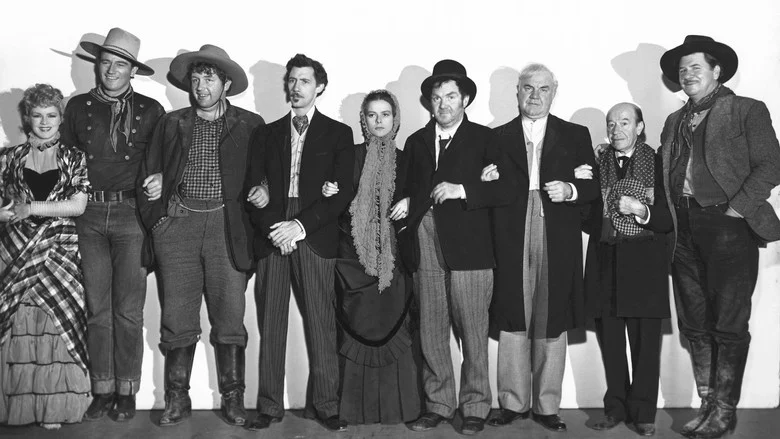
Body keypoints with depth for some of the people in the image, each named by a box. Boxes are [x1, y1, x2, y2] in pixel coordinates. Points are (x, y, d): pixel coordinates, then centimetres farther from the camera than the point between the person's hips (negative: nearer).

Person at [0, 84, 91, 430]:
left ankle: (54, 407, -2)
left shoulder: (74, 158, 8)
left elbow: (78, 206, -2)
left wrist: (31, 209, -8)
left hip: (59, 249, -1)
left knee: (53, 319, -9)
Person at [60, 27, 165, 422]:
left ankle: (126, 391, 11)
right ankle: (102, 391, 13)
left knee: (129, 310, 0)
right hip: (88, 215, 2)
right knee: (96, 308, 4)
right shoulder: (78, 107, 10)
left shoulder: (151, 111, 5)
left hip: (131, 214, -2)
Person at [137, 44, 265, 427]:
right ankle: (177, 400, 13)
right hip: (177, 225, 2)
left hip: (227, 227, -2)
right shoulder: (171, 123, 15)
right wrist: (157, 216, 4)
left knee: (229, 319, -1)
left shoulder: (250, 125, 9)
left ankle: (233, 399, 10)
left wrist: (261, 189, -8)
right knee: (177, 320, 2)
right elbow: (148, 176, 16)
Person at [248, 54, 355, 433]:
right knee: (270, 326, 2)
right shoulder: (268, 133, 18)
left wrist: (301, 225, -10)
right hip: (271, 237, 2)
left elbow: (343, 192, 0)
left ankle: (325, 405, 6)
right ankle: (269, 406, 9)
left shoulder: (338, 134, 9)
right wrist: (272, 228, -7)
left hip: (315, 239, -2)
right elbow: (253, 187, 10)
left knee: (321, 325, -3)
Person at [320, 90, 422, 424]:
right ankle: (358, 410, 9)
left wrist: (408, 206, -7)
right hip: (353, 257, -1)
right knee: (358, 331, -1)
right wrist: (329, 194, -13)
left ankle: (396, 408, 9)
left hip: (393, 259, 1)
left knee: (393, 331, -1)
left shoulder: (405, 161, 9)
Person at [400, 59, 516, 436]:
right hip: (424, 248, 4)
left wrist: (462, 190, -13)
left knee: (473, 334, 2)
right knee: (430, 333, 7)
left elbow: (508, 189, -4)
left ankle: (475, 408, 14)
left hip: (468, 248, -3)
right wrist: (404, 207, 5)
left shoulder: (482, 138, 5)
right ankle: (438, 405, 19)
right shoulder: (416, 141, 18)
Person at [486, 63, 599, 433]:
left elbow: (594, 186, 8)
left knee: (551, 325, 2)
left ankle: (547, 406, 13)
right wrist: (489, 181, -10)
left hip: (557, 242, 0)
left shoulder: (575, 135, 13)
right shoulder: (499, 137, 13)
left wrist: (571, 190, -11)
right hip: (512, 242, 0)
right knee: (512, 322, 1)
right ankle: (513, 402, 12)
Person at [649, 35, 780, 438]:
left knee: (728, 325, -3)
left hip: (727, 225, -6)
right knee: (695, 325, 8)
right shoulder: (675, 121, 19)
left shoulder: (747, 111, 2)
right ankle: (707, 406, 17)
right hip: (685, 228, 6)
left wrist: (736, 208, -14)